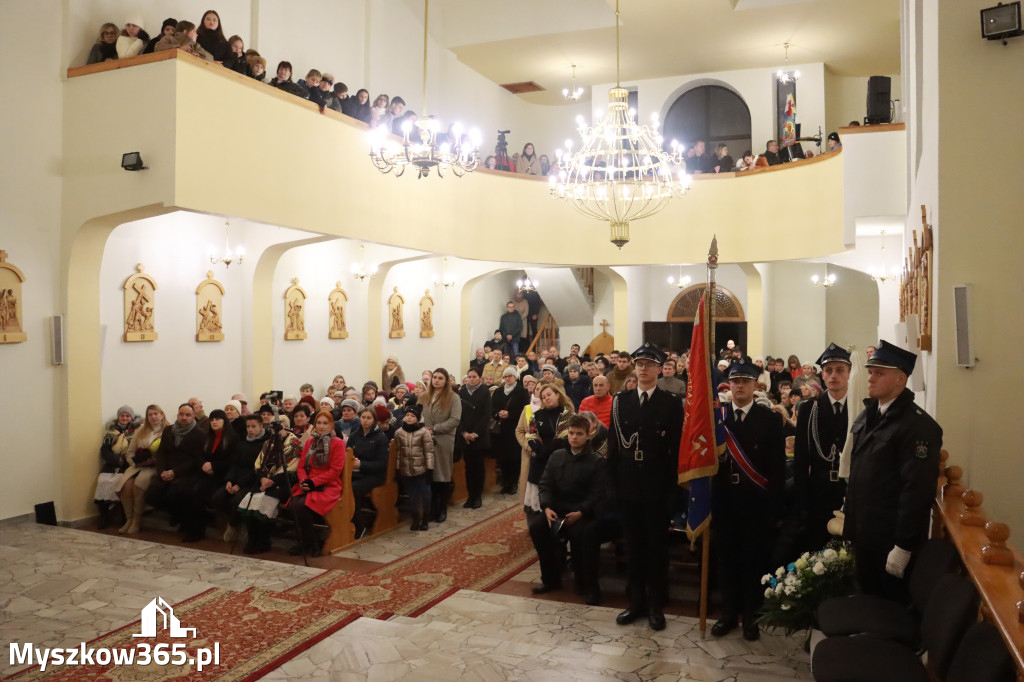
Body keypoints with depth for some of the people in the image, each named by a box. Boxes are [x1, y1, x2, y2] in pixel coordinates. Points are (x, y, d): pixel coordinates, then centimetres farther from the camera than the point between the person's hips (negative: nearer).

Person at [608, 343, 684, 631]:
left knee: (657, 546, 8)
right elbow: (613, 444, 5)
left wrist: (671, 488, -11)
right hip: (628, 486, 3)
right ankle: (636, 601, 24)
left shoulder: (672, 403, -3)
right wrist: (614, 482, 1)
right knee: (633, 545, 12)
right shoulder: (621, 401, 6)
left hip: (657, 488, -3)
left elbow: (675, 448, -6)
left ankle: (656, 604, 20)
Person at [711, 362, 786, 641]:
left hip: (756, 503, -2)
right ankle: (729, 613, 25)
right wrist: (709, 501, -4)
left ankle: (750, 616, 23)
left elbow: (778, 467, -4)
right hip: (724, 501, 2)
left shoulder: (770, 419, -3)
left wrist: (776, 508, -7)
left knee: (754, 561, 8)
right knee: (727, 559, 12)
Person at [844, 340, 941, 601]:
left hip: (892, 540, -7)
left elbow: (919, 489, -22)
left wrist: (903, 546, -21)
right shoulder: (867, 415, 9)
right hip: (864, 534, 8)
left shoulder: (917, 425, -18)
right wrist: (850, 520, 13)